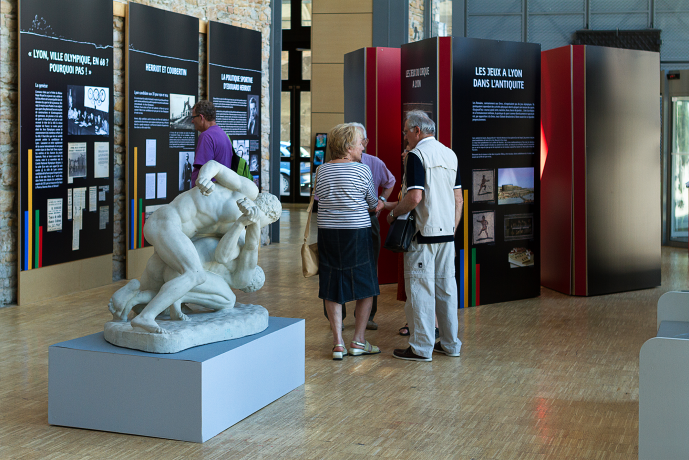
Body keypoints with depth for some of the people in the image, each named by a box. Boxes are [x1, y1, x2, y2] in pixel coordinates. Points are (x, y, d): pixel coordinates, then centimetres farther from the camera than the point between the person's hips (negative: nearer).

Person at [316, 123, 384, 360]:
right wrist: (378, 204, 28)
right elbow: (373, 201, 3)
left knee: (332, 290, 8)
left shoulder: (321, 170, 3)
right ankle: (358, 341, 11)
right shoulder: (362, 170, -8)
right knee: (366, 287, 10)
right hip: (357, 233, -4)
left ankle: (338, 343, 7)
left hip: (328, 233, 4)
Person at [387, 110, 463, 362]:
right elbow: (458, 197, 14)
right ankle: (450, 343, 18)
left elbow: (415, 197, -20)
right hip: (447, 232, 8)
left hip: (423, 232, -8)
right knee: (446, 287, 12)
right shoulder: (450, 154, 13)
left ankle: (421, 347, 0)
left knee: (421, 289, -3)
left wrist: (393, 213, -6)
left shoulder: (417, 154, -11)